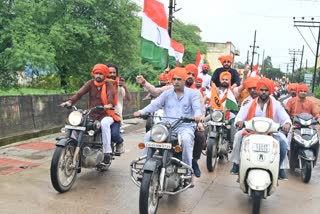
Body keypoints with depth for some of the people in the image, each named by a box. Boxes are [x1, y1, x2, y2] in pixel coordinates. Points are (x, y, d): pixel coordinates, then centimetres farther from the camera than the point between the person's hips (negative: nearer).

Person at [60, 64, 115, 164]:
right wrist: (70, 101, -25)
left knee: (104, 123, -36)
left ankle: (107, 152, -29)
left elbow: (111, 94, -21)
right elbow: (80, 93, -7)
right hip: (91, 115, 4)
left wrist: (110, 104, -44)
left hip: (105, 115, -4)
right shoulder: (90, 83, 6)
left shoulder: (108, 84, -1)